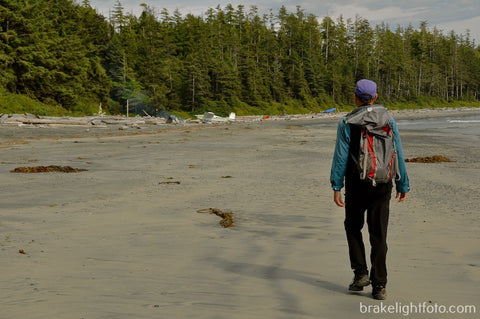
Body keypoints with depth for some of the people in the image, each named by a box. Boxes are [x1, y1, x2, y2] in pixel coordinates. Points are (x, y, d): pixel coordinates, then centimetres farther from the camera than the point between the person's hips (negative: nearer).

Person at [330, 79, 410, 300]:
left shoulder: (346, 123, -5)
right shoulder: (388, 121, 2)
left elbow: (340, 157, -9)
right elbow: (398, 155, 3)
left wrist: (336, 187, -6)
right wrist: (402, 185, 10)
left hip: (356, 185, -2)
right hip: (382, 186, 2)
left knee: (353, 227, 19)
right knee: (378, 236, 6)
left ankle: (360, 273, 9)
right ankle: (379, 285, 5)